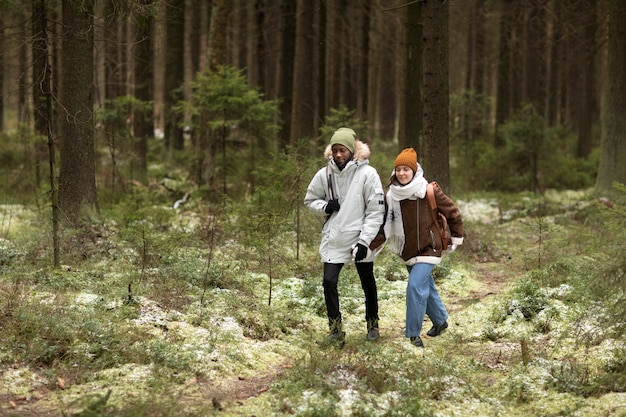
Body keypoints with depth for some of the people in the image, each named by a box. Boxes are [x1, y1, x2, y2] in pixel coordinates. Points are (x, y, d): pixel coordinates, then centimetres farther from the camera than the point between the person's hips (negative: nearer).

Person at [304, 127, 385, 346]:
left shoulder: (368, 174, -12)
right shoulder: (324, 174, -2)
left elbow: (376, 211, -11)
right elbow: (310, 199, 12)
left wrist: (364, 240, -16)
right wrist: (324, 207, -10)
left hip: (360, 239, -2)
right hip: (333, 239, 2)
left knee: (368, 283, 13)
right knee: (329, 282, -8)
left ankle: (372, 324, 33)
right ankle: (335, 329, 4)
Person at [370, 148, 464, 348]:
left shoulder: (429, 192, -15)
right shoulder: (391, 196, -3)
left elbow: (452, 212, -2)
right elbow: (384, 226, -3)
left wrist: (456, 237, 7)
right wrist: (367, 246, -16)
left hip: (428, 249, -5)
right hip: (408, 251, 5)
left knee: (416, 286, -19)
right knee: (426, 287, 18)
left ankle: (413, 334, -13)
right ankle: (440, 321, 41)